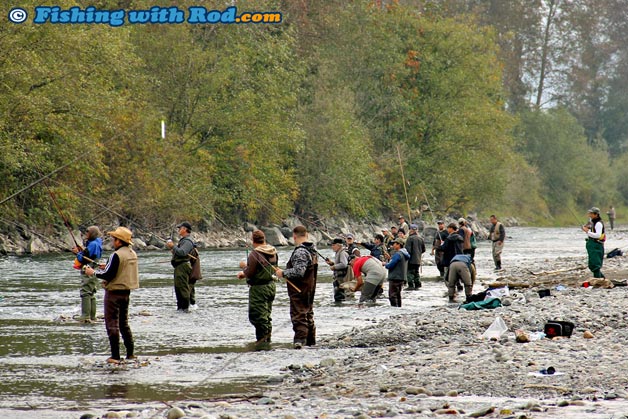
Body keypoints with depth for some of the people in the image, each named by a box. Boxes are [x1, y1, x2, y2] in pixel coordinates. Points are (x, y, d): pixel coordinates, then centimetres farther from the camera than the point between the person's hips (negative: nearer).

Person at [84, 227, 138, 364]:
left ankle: (115, 356, -6)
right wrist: (108, 268, 21)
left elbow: (108, 275, -21)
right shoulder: (132, 254, 7)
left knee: (112, 324, -4)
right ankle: (130, 353, 18)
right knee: (124, 323, 18)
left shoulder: (116, 256, -20)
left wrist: (94, 272, -5)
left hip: (114, 292, -8)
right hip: (126, 292, 8)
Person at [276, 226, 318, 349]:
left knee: (298, 314, -10)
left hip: (299, 290, -10)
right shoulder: (313, 249, 10)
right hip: (310, 288, 10)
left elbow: (298, 271, -29)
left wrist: (283, 273, -16)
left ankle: (300, 338, -21)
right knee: (308, 313, 19)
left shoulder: (300, 251, -21)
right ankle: (311, 340, 26)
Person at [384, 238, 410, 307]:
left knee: (392, 295, -6)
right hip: (402, 278, 10)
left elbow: (390, 266, -20)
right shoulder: (405, 254, 12)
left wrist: (385, 264, 1)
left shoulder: (397, 254, -18)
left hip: (395, 278, -10)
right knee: (398, 295, 16)